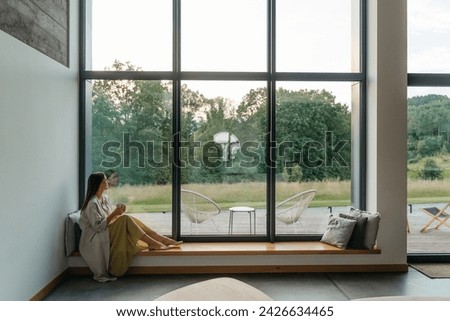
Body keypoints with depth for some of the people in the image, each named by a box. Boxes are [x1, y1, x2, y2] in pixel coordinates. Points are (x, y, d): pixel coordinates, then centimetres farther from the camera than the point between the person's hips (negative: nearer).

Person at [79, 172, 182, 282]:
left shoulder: (105, 198, 11)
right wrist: (114, 214, -22)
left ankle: (164, 240, -18)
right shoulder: (92, 203, -16)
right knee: (125, 219, -25)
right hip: (95, 239, -8)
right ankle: (154, 244, -26)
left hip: (108, 232, 8)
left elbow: (111, 218, 12)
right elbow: (98, 226, -20)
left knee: (128, 219, -13)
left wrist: (118, 212, -8)